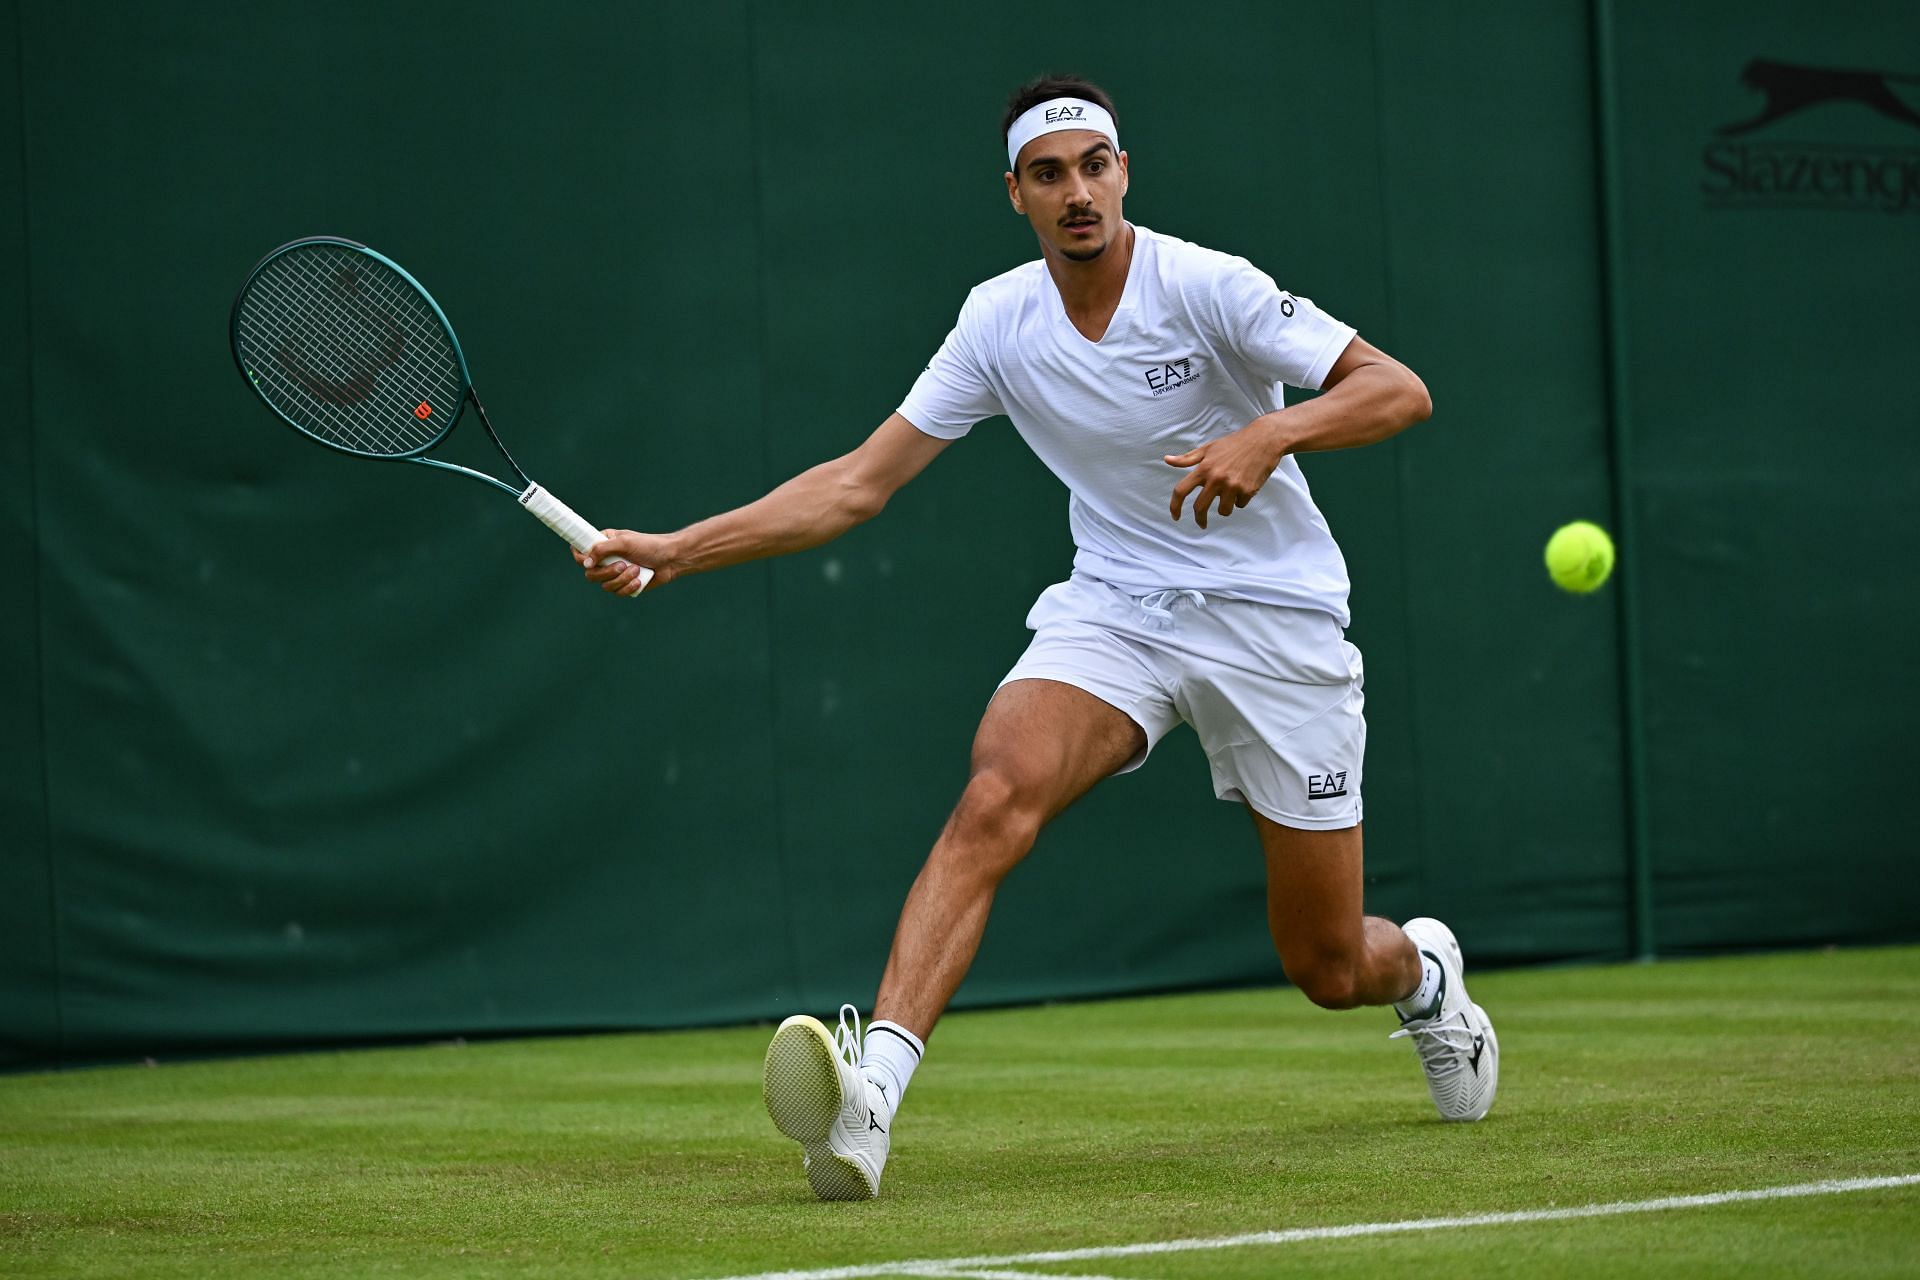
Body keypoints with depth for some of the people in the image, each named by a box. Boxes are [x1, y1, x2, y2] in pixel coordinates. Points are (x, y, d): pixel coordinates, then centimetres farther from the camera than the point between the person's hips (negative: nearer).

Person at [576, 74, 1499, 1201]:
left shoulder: (1207, 287, -16)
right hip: (1113, 605, 2)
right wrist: (675, 550, -7)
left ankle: (1422, 970, 44)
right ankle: (873, 1090, -43)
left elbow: (1401, 391, -19)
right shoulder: (1000, 321, -4)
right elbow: (861, 482, -1)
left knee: (1328, 969, 4)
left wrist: (1273, 432, -37)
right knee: (995, 797, -30)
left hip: (1275, 619, -2)